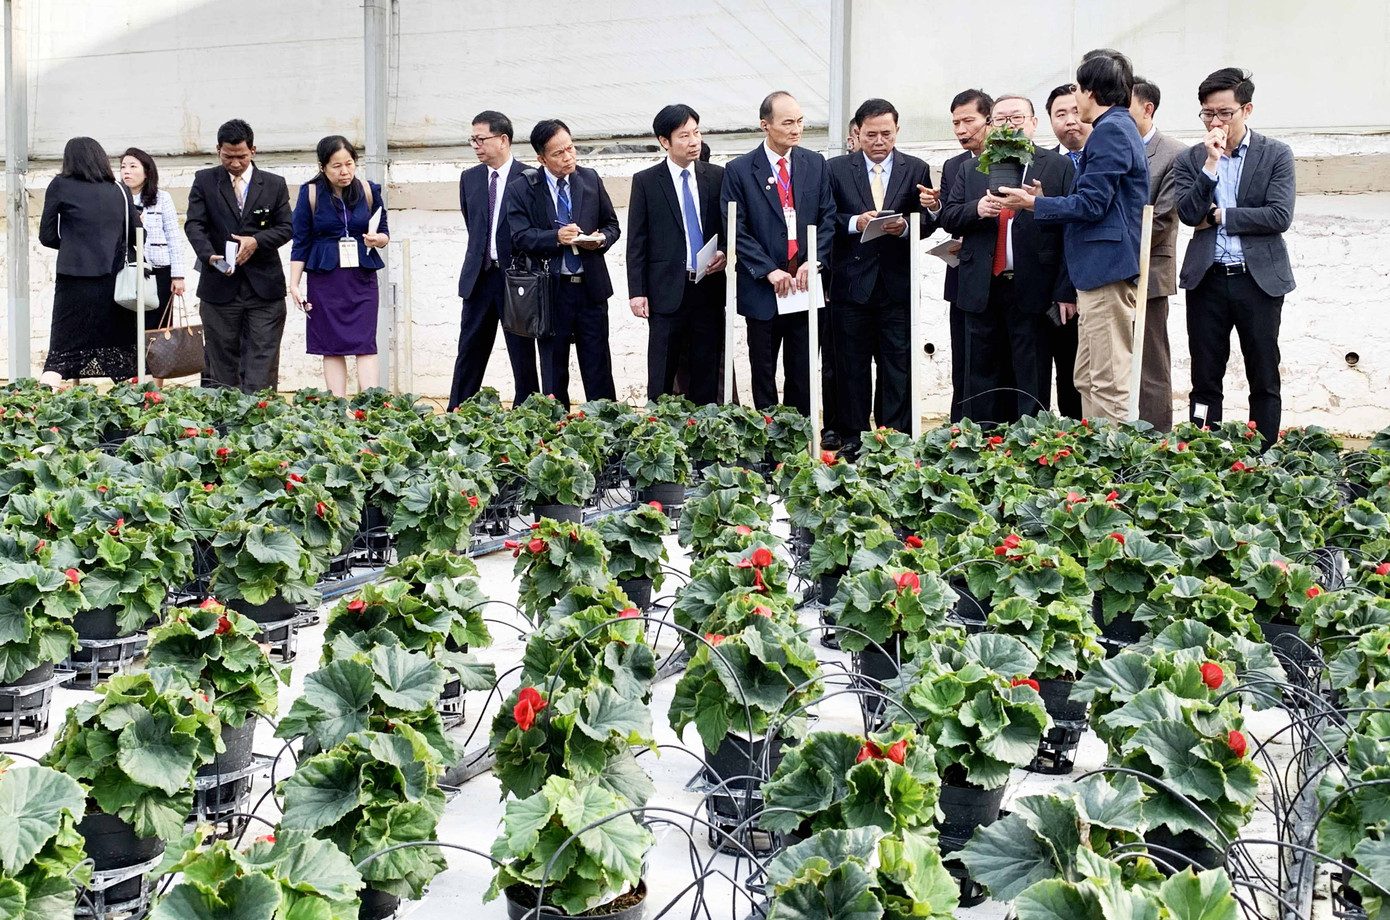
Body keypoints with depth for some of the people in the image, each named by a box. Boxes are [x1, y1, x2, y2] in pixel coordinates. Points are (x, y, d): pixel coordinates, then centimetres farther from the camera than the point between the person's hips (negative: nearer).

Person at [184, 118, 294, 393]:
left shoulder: (274, 184, 9)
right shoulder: (204, 181, 7)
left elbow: (286, 228, 7)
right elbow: (194, 225, -2)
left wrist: (256, 241, -12)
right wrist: (210, 256, -21)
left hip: (264, 287, 0)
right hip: (219, 287, 0)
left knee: (262, 363, -4)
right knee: (222, 363, 6)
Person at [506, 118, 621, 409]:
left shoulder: (591, 179, 8)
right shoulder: (524, 189, -2)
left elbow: (611, 224, 14)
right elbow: (520, 237, -9)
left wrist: (601, 239, -8)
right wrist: (556, 237, -25)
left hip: (591, 287, 2)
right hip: (550, 289, -2)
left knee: (598, 367, 5)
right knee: (553, 369, 8)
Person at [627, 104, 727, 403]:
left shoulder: (717, 177, 7)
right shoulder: (645, 181, 2)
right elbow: (636, 242, 1)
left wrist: (725, 254, -8)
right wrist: (636, 291, -5)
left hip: (709, 288, 2)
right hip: (667, 291, -2)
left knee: (707, 375, 7)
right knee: (661, 378, 1)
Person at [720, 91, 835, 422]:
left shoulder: (815, 164, 7)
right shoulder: (739, 170, -3)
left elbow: (828, 218, 5)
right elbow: (736, 230, -8)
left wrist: (814, 261, -10)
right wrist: (770, 271, -15)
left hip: (806, 284, 2)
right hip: (763, 289, -2)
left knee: (802, 374, 8)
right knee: (764, 374, 7)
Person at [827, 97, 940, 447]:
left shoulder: (916, 169, 8)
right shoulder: (836, 169, 6)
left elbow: (929, 221, 5)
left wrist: (904, 226, -14)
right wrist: (854, 222, -15)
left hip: (898, 283, 1)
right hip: (851, 283, 0)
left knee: (898, 365, 2)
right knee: (852, 365, 5)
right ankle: (854, 437, 13)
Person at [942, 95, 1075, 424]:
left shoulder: (1059, 167, 3)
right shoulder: (972, 169, 15)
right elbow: (948, 217, 10)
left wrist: (1066, 291, -10)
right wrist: (976, 209, -12)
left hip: (1033, 292, -3)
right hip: (982, 291, 3)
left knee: (1032, 383, 2)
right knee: (982, 382, 8)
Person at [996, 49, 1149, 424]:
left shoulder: (1110, 130, -11)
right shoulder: (1119, 127, 21)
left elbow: (1092, 203, -17)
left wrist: (1035, 204, -6)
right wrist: (1045, 201, 16)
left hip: (1107, 267, -11)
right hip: (1098, 270, 11)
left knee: (1108, 383, -8)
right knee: (1087, 380, 13)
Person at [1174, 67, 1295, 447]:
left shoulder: (1276, 155, 1)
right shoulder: (1190, 159, 6)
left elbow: (1280, 216, -11)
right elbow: (1189, 213, -8)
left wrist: (1219, 216, -8)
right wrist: (1211, 163, -14)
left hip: (1258, 278, -1)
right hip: (1207, 280, 2)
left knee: (1264, 381, 4)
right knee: (1205, 380, 6)